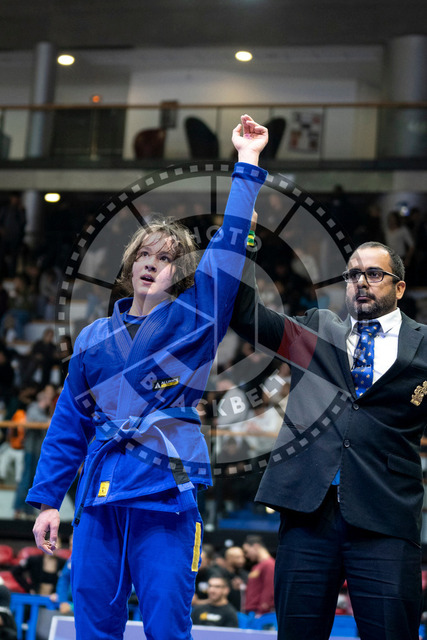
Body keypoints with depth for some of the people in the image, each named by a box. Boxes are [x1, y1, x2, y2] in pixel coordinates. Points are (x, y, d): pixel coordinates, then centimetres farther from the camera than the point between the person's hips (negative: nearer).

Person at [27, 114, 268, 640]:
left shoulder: (193, 320, 5)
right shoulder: (94, 339, 15)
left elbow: (228, 247, -2)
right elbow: (69, 424, 16)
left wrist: (247, 165, -4)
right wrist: (47, 499, 11)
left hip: (165, 498, -3)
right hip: (99, 499, 3)